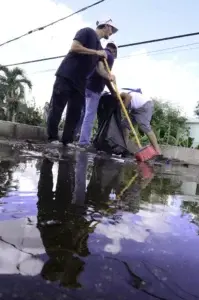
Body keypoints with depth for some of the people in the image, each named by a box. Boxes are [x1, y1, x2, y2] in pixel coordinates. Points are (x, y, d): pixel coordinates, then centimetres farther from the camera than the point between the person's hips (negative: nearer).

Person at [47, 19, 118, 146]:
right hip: (66, 76, -8)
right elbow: (74, 47, -15)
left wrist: (109, 76, -7)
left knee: (75, 112, 2)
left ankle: (67, 141, 6)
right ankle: (53, 138, 2)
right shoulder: (87, 32, -1)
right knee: (57, 107, -5)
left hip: (80, 82, 8)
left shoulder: (99, 46, 19)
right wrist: (96, 52, -13)